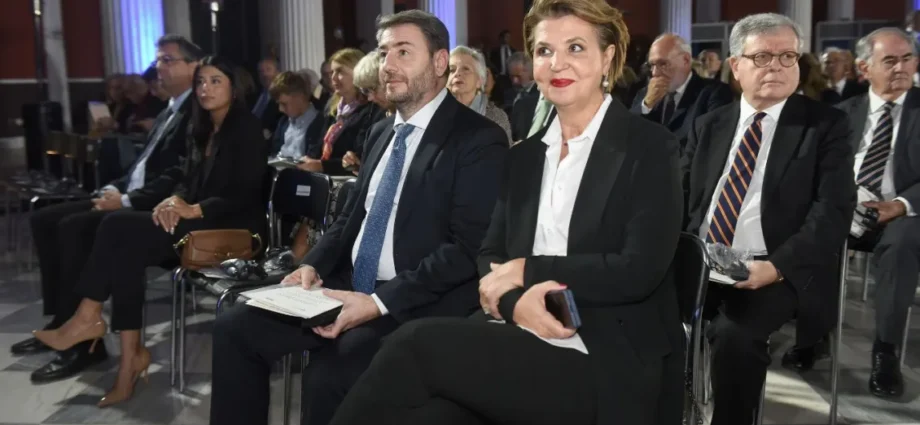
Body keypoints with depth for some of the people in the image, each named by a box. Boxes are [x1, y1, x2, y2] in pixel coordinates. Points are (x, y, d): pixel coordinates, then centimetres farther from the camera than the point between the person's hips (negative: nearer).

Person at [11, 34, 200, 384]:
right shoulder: (167, 113, 22)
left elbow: (180, 177, -21)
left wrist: (127, 200, -21)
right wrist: (115, 188, 4)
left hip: (157, 209, -10)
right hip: (131, 198, 10)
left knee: (75, 227, -28)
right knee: (44, 219, 2)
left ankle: (84, 342, -21)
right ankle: (63, 321, 7)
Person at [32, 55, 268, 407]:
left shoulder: (246, 127, -7)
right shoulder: (202, 129, 18)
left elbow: (246, 193, -15)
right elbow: (189, 179, 17)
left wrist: (193, 210, -22)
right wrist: (175, 199, -7)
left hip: (233, 228, -8)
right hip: (198, 221, 8)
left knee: (118, 228, -21)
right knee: (127, 249, -20)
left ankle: (89, 317, -9)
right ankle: (131, 356, -23)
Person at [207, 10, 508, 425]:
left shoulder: (479, 139, -10)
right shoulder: (381, 131, 15)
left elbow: (469, 248, -17)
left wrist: (380, 302, -23)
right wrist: (313, 266, 1)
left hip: (417, 304, -7)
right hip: (349, 286, 8)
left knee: (328, 376, -28)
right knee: (235, 328, -2)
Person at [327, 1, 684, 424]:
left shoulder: (648, 146, -1)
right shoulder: (524, 156, 16)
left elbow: (639, 271, -12)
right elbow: (490, 257, 11)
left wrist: (527, 270, -8)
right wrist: (515, 300, -12)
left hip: (605, 365, -4)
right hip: (519, 343, 4)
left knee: (419, 343, -25)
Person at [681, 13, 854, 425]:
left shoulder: (826, 125, 1)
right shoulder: (709, 125, 13)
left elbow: (834, 209, -9)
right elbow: (681, 195, 11)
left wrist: (776, 266, -22)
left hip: (779, 272, -3)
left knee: (734, 333, -30)